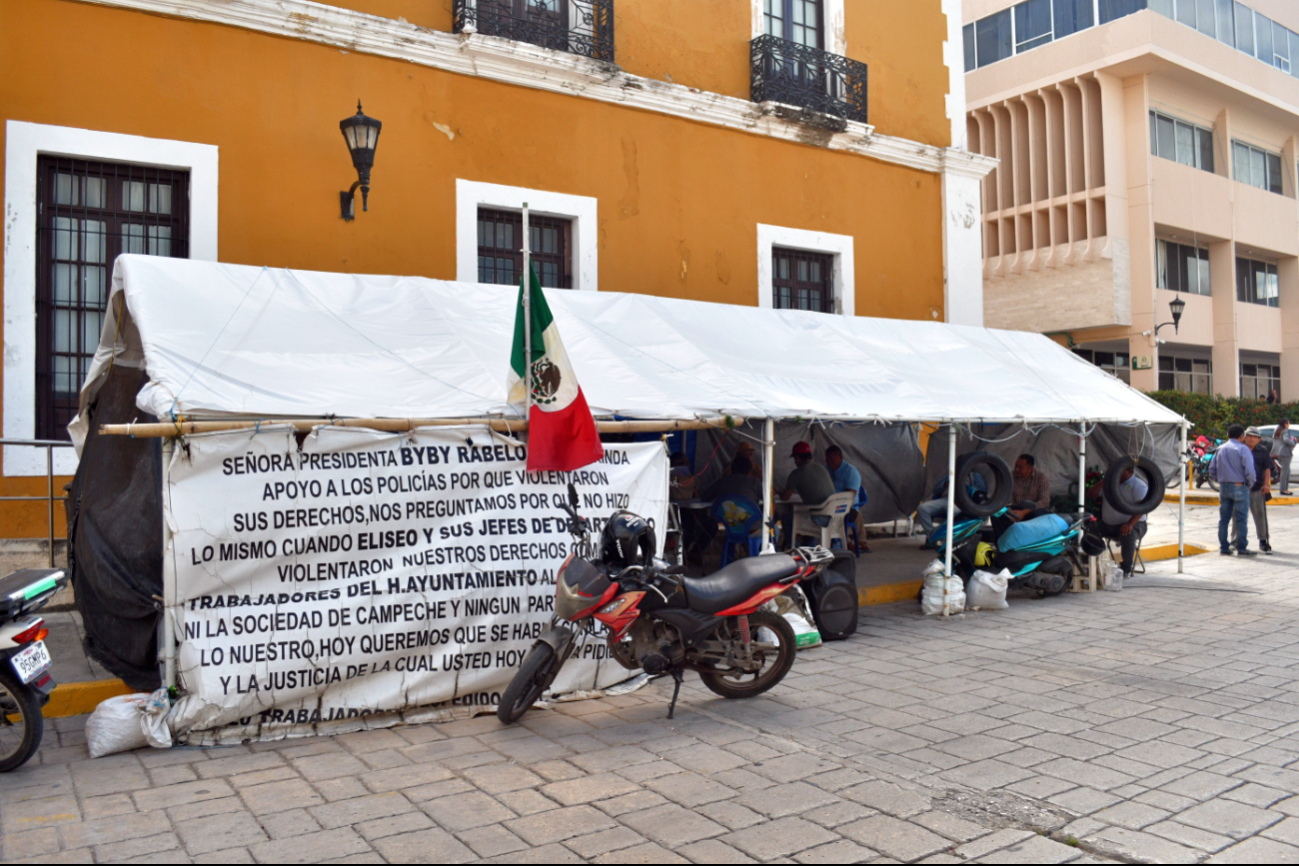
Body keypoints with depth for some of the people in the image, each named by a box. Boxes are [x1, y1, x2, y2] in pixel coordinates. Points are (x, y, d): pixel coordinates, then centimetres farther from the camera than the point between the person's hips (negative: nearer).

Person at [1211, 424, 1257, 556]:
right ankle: (1241, 548, 0)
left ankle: (1224, 547, 10)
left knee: (1224, 518, 8)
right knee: (1241, 518, -1)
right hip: (1239, 487, -5)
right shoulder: (1242, 449, -8)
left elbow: (1212, 470, 11)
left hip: (1224, 487, 5)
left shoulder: (1220, 449, 10)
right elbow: (1249, 471, -16)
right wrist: (1250, 484, -1)